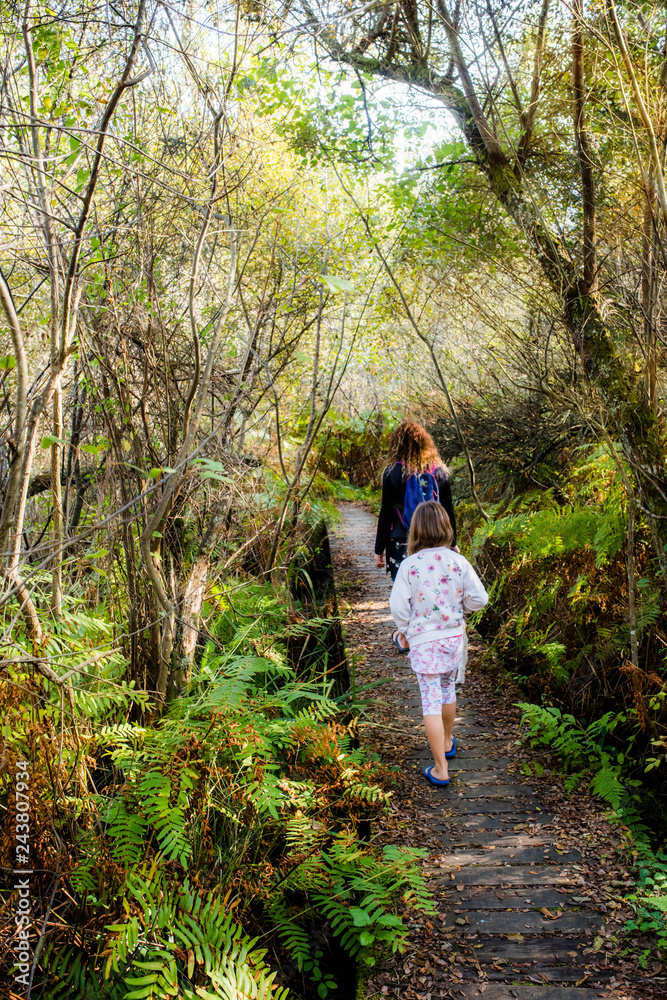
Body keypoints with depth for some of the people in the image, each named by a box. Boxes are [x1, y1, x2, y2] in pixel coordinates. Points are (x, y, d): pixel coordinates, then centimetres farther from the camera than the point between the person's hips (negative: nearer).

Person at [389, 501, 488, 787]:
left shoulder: (409, 565, -16)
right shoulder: (459, 562, -9)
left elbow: (397, 605, -14)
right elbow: (479, 599, -5)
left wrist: (404, 630, 5)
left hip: (423, 640, -3)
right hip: (453, 636, 4)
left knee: (431, 701, 3)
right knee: (447, 689, 25)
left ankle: (440, 769, 6)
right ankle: (447, 742, 46)